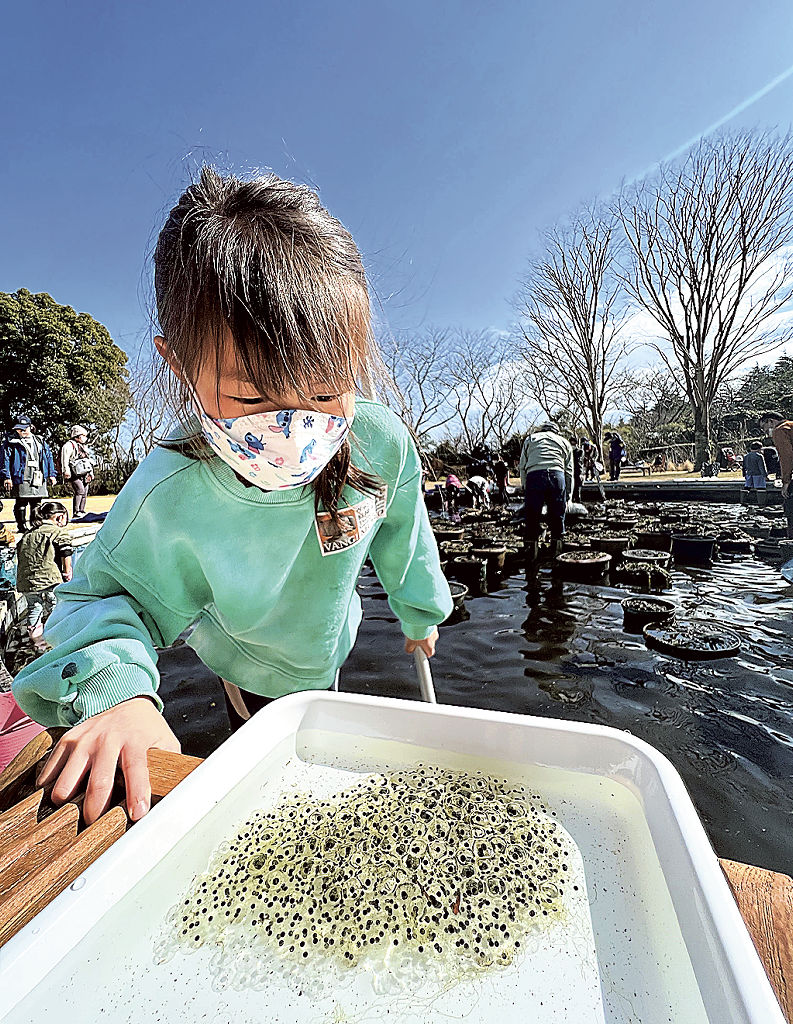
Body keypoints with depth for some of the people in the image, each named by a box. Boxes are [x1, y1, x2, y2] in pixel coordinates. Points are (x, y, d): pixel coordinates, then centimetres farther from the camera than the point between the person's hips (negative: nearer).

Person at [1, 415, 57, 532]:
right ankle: (22, 527, 5)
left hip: (39, 479, 3)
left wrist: (51, 474, 12)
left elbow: (49, 457, 19)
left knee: (37, 503, 8)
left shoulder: (40, 441, 18)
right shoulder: (10, 442, 6)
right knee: (21, 504, -2)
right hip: (21, 479, -3)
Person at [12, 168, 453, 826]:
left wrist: (419, 609, 6)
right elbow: (108, 598, -23)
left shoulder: (382, 443, -32)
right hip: (250, 671, -2)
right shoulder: (170, 498, -40)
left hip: (327, 646, 3)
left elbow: (400, 530, -11)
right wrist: (115, 688, -46)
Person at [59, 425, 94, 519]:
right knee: (80, 490, -21)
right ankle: (75, 513, -22)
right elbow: (64, 459, -11)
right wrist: (66, 472, -19)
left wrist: (91, 473, 24)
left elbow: (89, 461, 30)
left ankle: (82, 512, 9)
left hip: (85, 475, 8)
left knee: (84, 493, 4)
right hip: (75, 475, -8)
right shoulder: (69, 445, -1)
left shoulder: (83, 447, 26)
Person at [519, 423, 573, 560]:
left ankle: (532, 549, 7)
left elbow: (522, 466, 16)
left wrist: (525, 488, 17)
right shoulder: (564, 442, 28)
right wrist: (568, 494, 23)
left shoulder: (530, 439, 26)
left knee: (532, 516, 6)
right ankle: (557, 549, 14)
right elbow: (569, 471, 21)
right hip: (557, 475, 1)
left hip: (534, 476, -1)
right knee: (557, 516, 10)